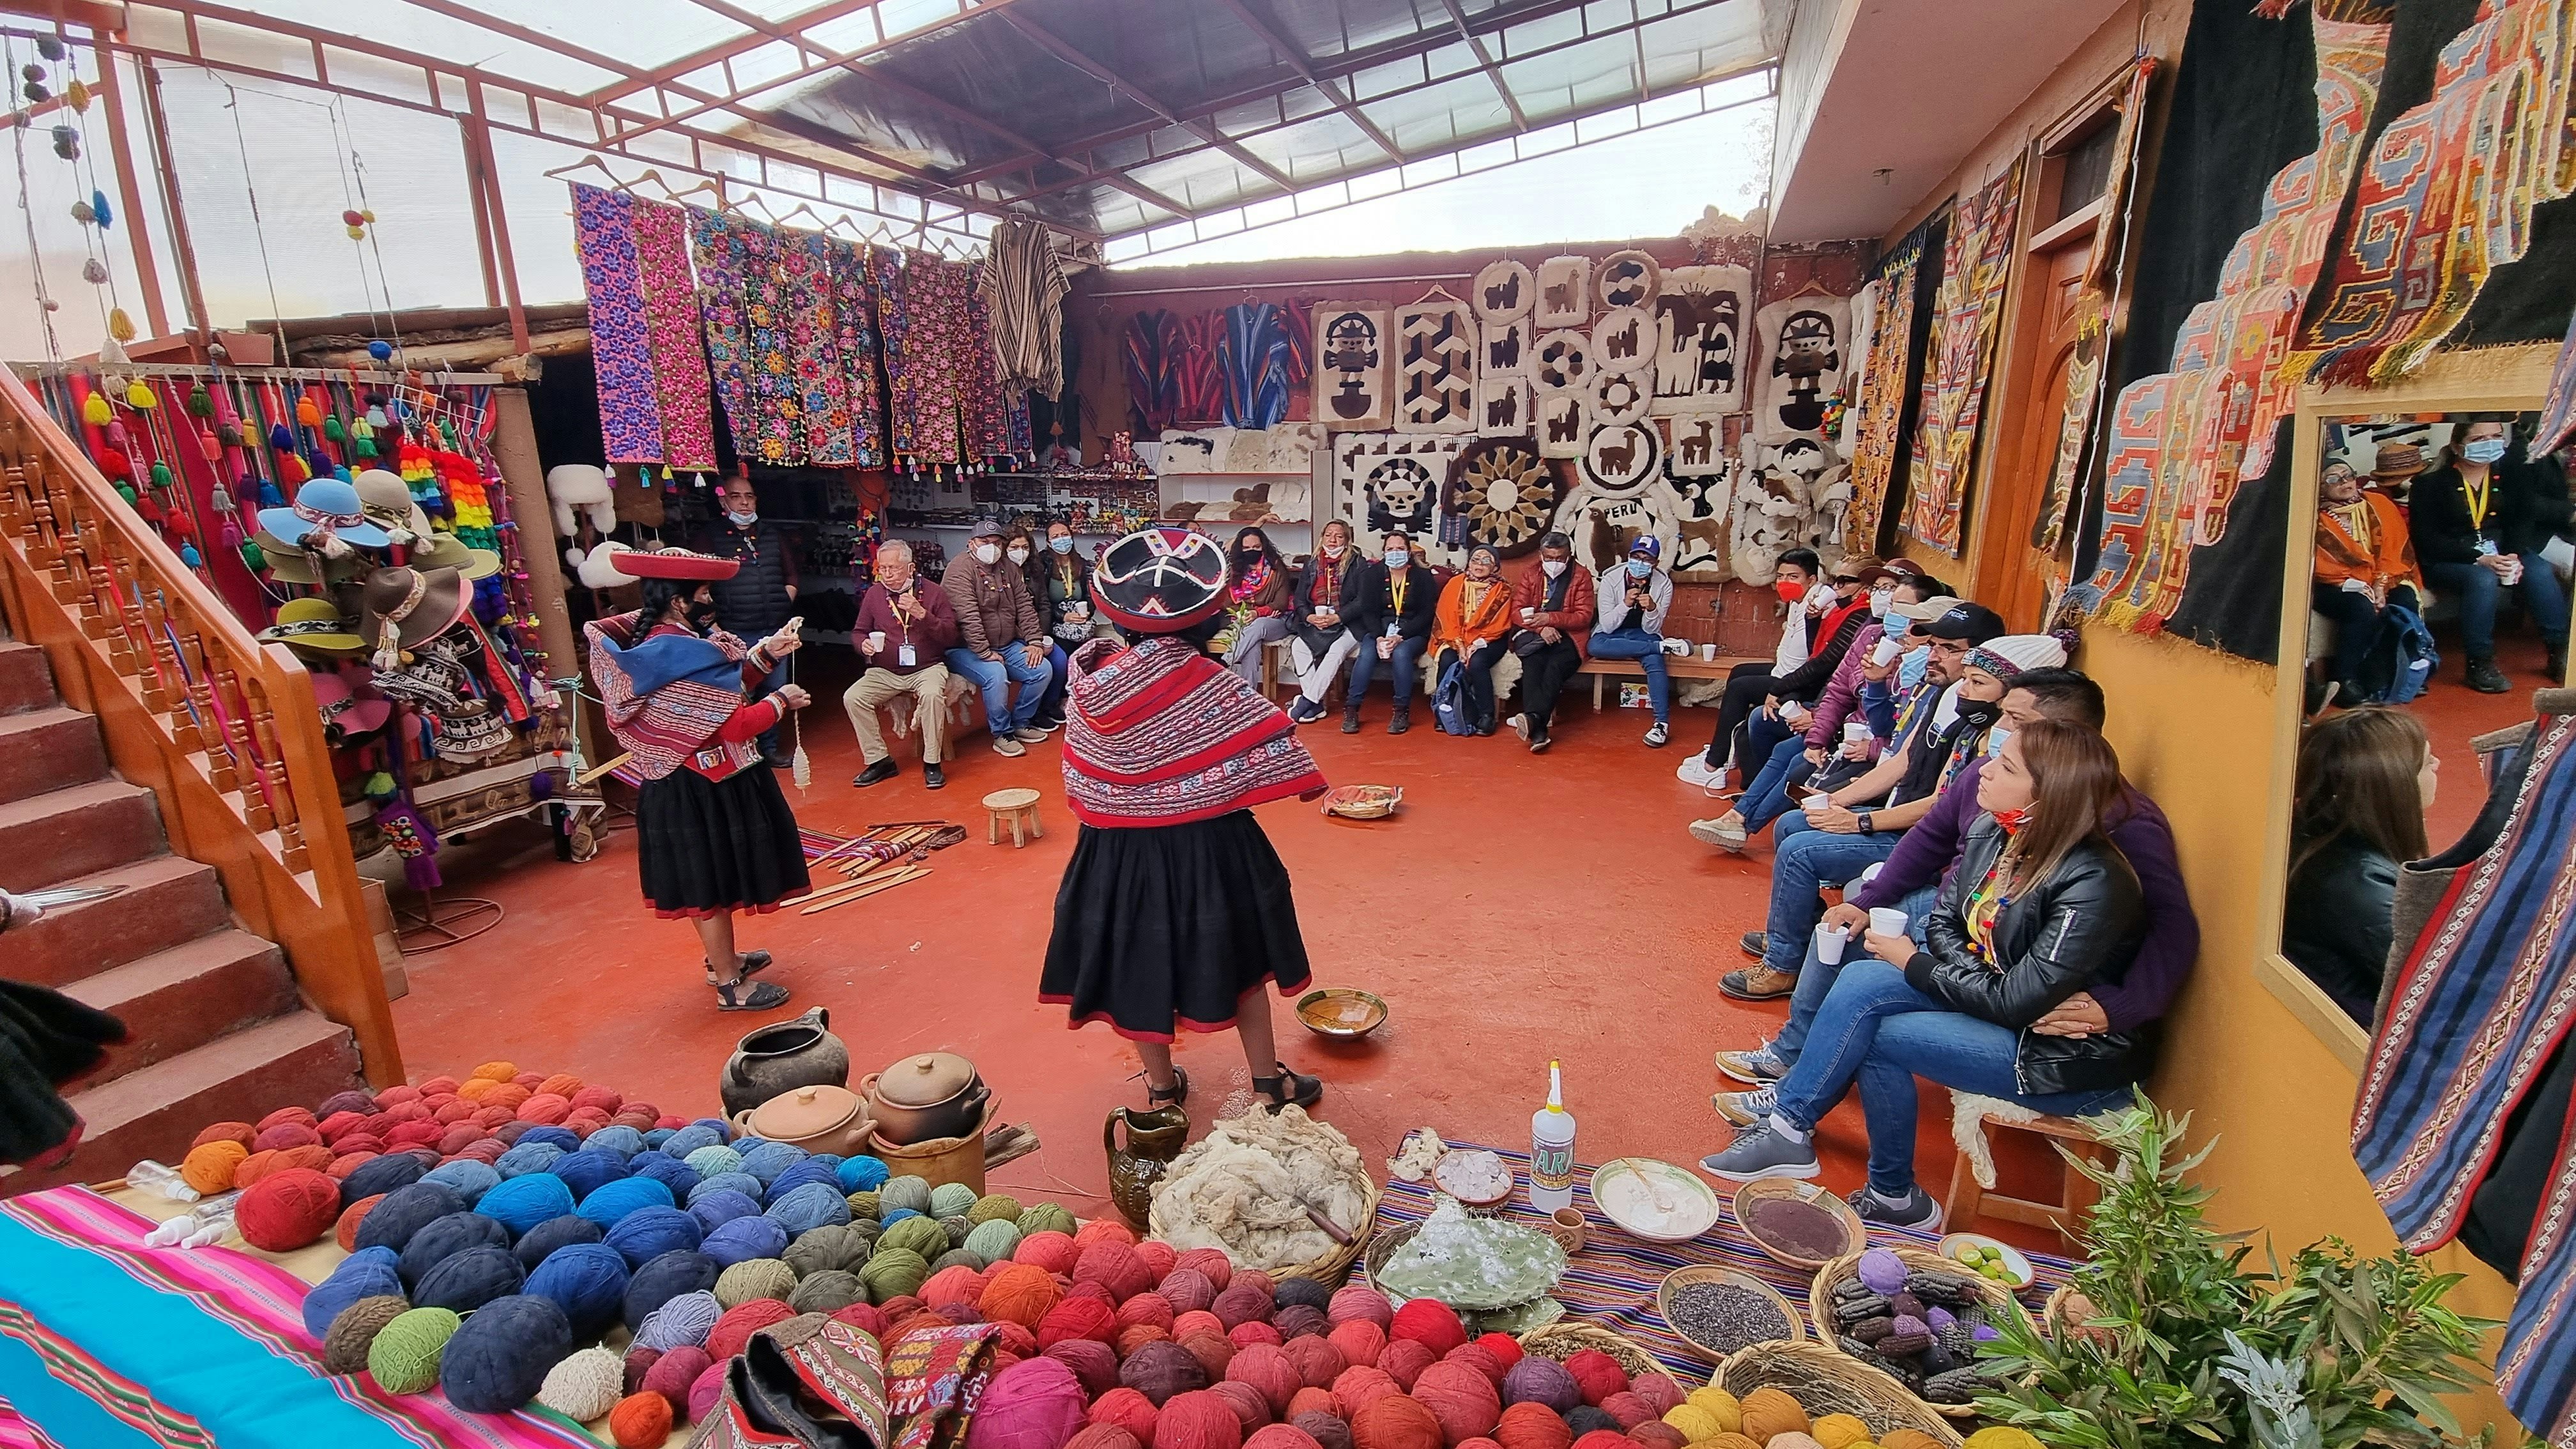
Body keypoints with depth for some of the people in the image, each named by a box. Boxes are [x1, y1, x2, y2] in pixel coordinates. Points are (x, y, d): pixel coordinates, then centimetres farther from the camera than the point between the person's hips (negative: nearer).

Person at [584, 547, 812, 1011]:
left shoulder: (659, 643, 5)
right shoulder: (681, 655, -26)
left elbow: (722, 690, 10)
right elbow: (734, 724, -26)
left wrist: (764, 654, 1)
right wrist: (780, 701, -11)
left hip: (692, 781, 10)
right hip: (702, 787, -10)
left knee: (709, 880, 23)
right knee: (712, 883, 3)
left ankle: (722, 959, 40)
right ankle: (731, 985, 16)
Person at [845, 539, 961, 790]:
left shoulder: (934, 593, -2)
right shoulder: (874, 594, 6)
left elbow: (950, 637, -8)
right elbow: (858, 632, 16)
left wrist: (923, 614, -22)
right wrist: (863, 644, -8)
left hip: (927, 668, -3)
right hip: (884, 672, 3)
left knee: (932, 694, -36)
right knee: (852, 698, -21)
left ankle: (932, 763, -19)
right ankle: (879, 760, -7)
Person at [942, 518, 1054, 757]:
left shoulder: (1008, 568, 10)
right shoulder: (960, 571, -14)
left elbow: (1024, 606, 8)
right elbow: (968, 617, -23)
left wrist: (1035, 641, -4)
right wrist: (985, 654, -26)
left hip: (1008, 645, 7)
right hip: (967, 649, -7)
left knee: (1043, 670, -10)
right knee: (996, 674, -34)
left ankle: (1020, 723, 10)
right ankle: (1002, 735, -12)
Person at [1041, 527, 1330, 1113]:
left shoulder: (1093, 677, -7)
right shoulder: (1202, 681, -19)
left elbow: (1079, 774, 4)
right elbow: (1269, 740, -12)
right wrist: (1309, 779, 4)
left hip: (1118, 846, 3)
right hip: (1204, 843, -3)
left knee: (1142, 960, 17)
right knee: (1236, 955, 14)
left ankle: (1162, 1086, 33)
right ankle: (1269, 1083, 28)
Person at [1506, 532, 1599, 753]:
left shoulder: (1581, 577, 6)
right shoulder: (1528, 577, 12)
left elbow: (1584, 616, -3)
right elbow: (1517, 612, 3)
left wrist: (1550, 618, -17)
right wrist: (1540, 627, -17)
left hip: (1567, 637, -1)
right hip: (1533, 636, 1)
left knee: (1555, 666, -33)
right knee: (1533, 666, -31)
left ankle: (1533, 717, -53)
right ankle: (1538, 731, -45)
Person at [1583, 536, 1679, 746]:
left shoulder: (1663, 583, -9)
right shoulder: (1611, 579, -13)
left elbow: (1652, 629, -8)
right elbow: (1607, 626, -15)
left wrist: (1652, 608, -30)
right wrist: (1625, 604, -31)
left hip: (1643, 635, 0)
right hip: (1613, 634, 0)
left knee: (1655, 661, -35)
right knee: (1595, 646, -36)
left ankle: (1662, 722, -32)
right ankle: (1663, 647, -26)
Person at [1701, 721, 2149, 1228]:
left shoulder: (2093, 884, -28)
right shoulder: (1989, 831, -6)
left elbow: (2016, 1002, -26)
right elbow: (1943, 924, 4)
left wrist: (1914, 966, -16)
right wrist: (1977, 975, -15)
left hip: (2072, 1057, -7)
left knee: (1880, 1035, -16)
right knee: (1860, 983, -13)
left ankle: (1894, 1196, 6)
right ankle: (1787, 1127, -7)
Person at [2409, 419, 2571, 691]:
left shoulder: (2509, 476, 9)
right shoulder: (2431, 484, -7)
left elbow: (2523, 519, 4)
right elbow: (2427, 539, -13)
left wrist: (2515, 556, -16)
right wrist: (2479, 559, -24)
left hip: (2499, 552, 5)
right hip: (2446, 560, -5)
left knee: (2540, 571, -23)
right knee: (2483, 579, -34)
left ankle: (2560, 652, -13)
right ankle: (2479, 665, -26)